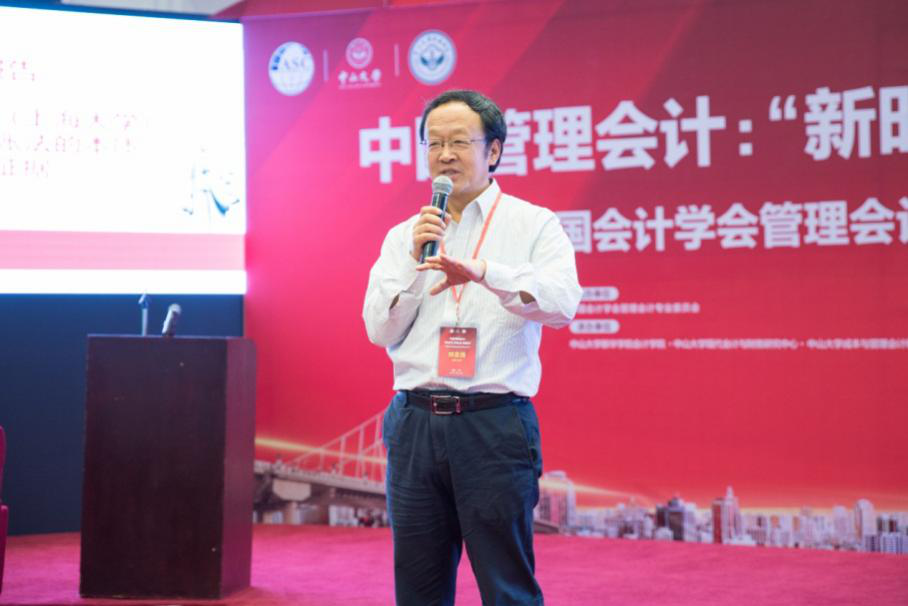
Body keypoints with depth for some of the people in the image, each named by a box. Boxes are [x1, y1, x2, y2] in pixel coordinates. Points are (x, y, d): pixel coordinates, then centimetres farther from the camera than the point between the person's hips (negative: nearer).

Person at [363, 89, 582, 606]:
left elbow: (562, 304, -15)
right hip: (416, 422, 4)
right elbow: (381, 331, 5)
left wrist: (483, 271, -30)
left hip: (494, 423, -4)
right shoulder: (404, 236, 13)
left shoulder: (533, 224, 2)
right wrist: (417, 260, -7)